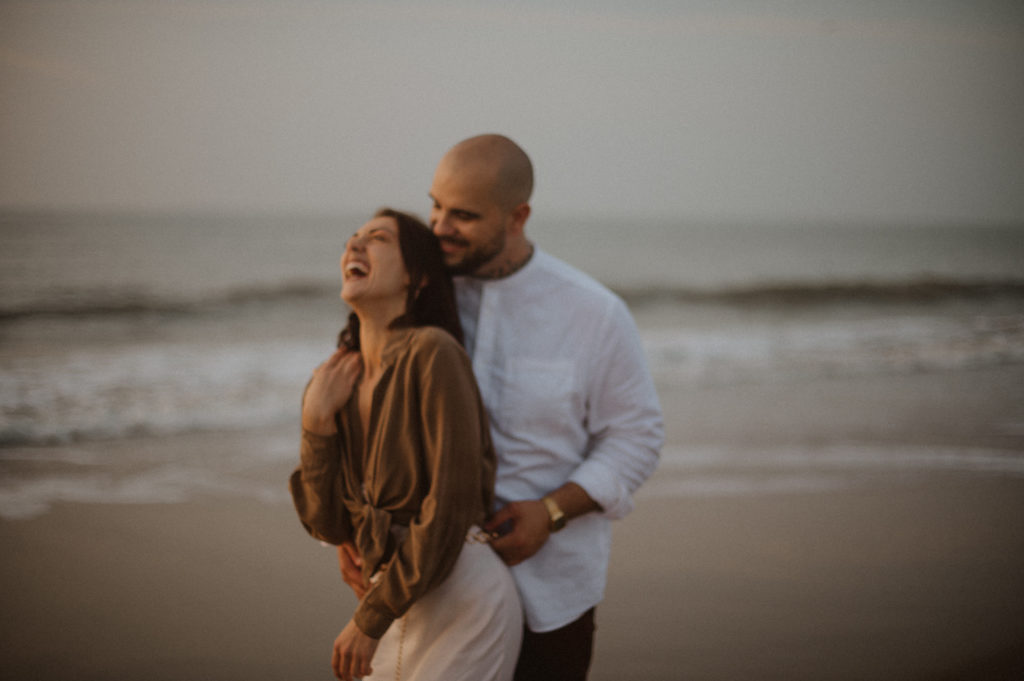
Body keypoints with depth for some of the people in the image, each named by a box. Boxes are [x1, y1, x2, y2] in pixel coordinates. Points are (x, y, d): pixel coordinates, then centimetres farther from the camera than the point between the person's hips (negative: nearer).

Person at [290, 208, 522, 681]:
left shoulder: (432, 353, -15)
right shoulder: (339, 379, 7)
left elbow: (452, 506, -18)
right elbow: (329, 525, 6)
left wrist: (369, 620, -14)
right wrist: (316, 423, -7)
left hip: (465, 602, -7)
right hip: (401, 608, 7)